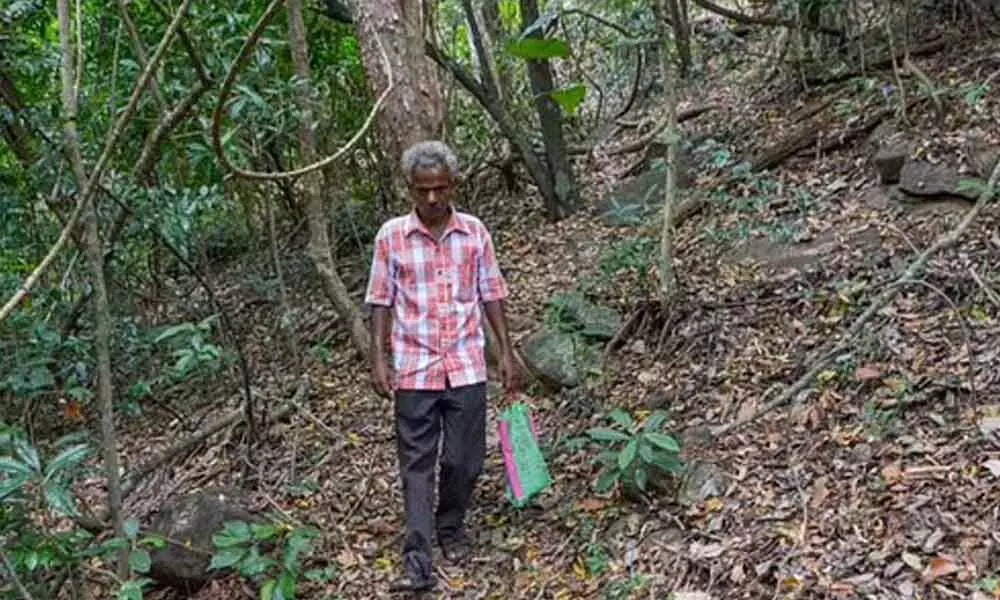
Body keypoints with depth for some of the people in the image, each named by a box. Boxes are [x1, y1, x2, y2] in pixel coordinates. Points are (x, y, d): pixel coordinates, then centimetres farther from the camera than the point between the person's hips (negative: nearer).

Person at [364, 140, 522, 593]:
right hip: (414, 369, -1)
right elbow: (381, 302, 1)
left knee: (465, 459, 7)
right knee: (417, 464, 1)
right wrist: (378, 360, -4)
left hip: (466, 367, 1)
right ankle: (417, 562, 2)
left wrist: (507, 354, 3)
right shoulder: (391, 235, -3)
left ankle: (451, 527, 33)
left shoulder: (475, 232, 1)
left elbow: (491, 295, 6)